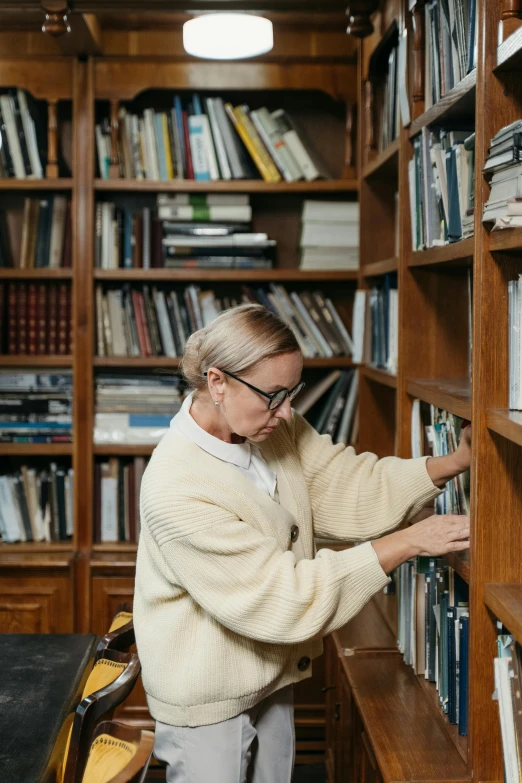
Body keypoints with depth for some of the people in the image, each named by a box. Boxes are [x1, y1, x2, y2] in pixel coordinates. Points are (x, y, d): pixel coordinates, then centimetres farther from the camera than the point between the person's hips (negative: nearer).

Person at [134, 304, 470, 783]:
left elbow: (349, 487, -5)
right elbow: (283, 597, -31)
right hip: (208, 700, -8)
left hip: (271, 679, 8)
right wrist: (409, 543, -31)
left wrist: (454, 463, -18)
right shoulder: (175, 491, -32)